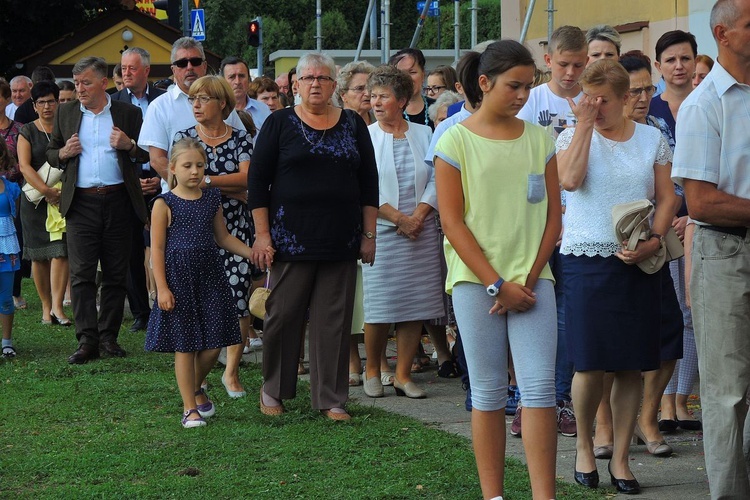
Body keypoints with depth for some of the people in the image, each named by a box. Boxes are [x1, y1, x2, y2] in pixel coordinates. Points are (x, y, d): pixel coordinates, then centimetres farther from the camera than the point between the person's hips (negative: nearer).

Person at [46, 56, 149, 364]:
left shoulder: (128, 113, 6)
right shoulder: (66, 113, 11)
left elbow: (148, 154, 9)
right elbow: (50, 153, 19)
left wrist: (130, 145, -11)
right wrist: (63, 153, -4)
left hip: (118, 202, 0)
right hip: (81, 204, 1)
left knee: (116, 275, 5)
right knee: (81, 274, -8)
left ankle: (108, 336, 14)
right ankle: (87, 341, -9)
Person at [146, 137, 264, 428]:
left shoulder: (212, 199, 8)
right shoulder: (164, 204, -6)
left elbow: (223, 238, 18)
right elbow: (157, 248, -6)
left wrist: (253, 253, 7)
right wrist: (162, 287, -11)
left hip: (210, 276, 4)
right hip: (179, 278, -4)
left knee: (213, 343, 2)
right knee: (184, 345, 0)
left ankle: (196, 388, 30)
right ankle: (190, 408, 10)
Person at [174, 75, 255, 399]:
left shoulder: (240, 139, 5)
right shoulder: (184, 137, 5)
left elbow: (247, 177, -9)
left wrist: (204, 180, -14)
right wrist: (234, 190, -10)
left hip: (234, 229, 0)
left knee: (239, 299, -5)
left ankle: (231, 372, 6)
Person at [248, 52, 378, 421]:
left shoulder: (353, 125, 10)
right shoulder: (280, 124, 2)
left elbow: (369, 183, 12)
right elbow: (257, 181, 1)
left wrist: (369, 234, 7)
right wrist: (262, 234, -5)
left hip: (341, 241, 2)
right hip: (292, 238, -2)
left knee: (334, 319, 2)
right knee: (283, 314, 0)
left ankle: (331, 398, 9)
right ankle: (273, 390, 17)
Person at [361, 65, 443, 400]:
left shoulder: (423, 135, 9)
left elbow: (436, 181, 5)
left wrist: (418, 216, -10)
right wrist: (398, 218, -13)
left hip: (421, 231, 3)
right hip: (381, 232, -3)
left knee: (416, 307, 2)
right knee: (379, 307, -4)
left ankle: (403, 375, 10)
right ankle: (372, 370, 14)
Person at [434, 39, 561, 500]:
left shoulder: (539, 139, 8)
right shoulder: (456, 141, -1)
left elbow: (553, 215, 8)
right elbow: (453, 221, -5)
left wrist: (529, 278, -5)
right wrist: (497, 284, -10)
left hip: (532, 279, 2)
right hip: (477, 281, -2)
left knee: (540, 387, -7)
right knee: (488, 392, 3)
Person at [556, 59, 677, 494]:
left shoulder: (652, 139, 8)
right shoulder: (573, 136, 3)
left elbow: (668, 197, 6)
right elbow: (570, 179, -16)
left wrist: (653, 240, -10)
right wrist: (584, 124, -13)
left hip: (638, 263, 2)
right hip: (586, 259, -2)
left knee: (632, 366, 2)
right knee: (590, 364, -5)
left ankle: (620, 459, 11)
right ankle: (584, 446, 18)